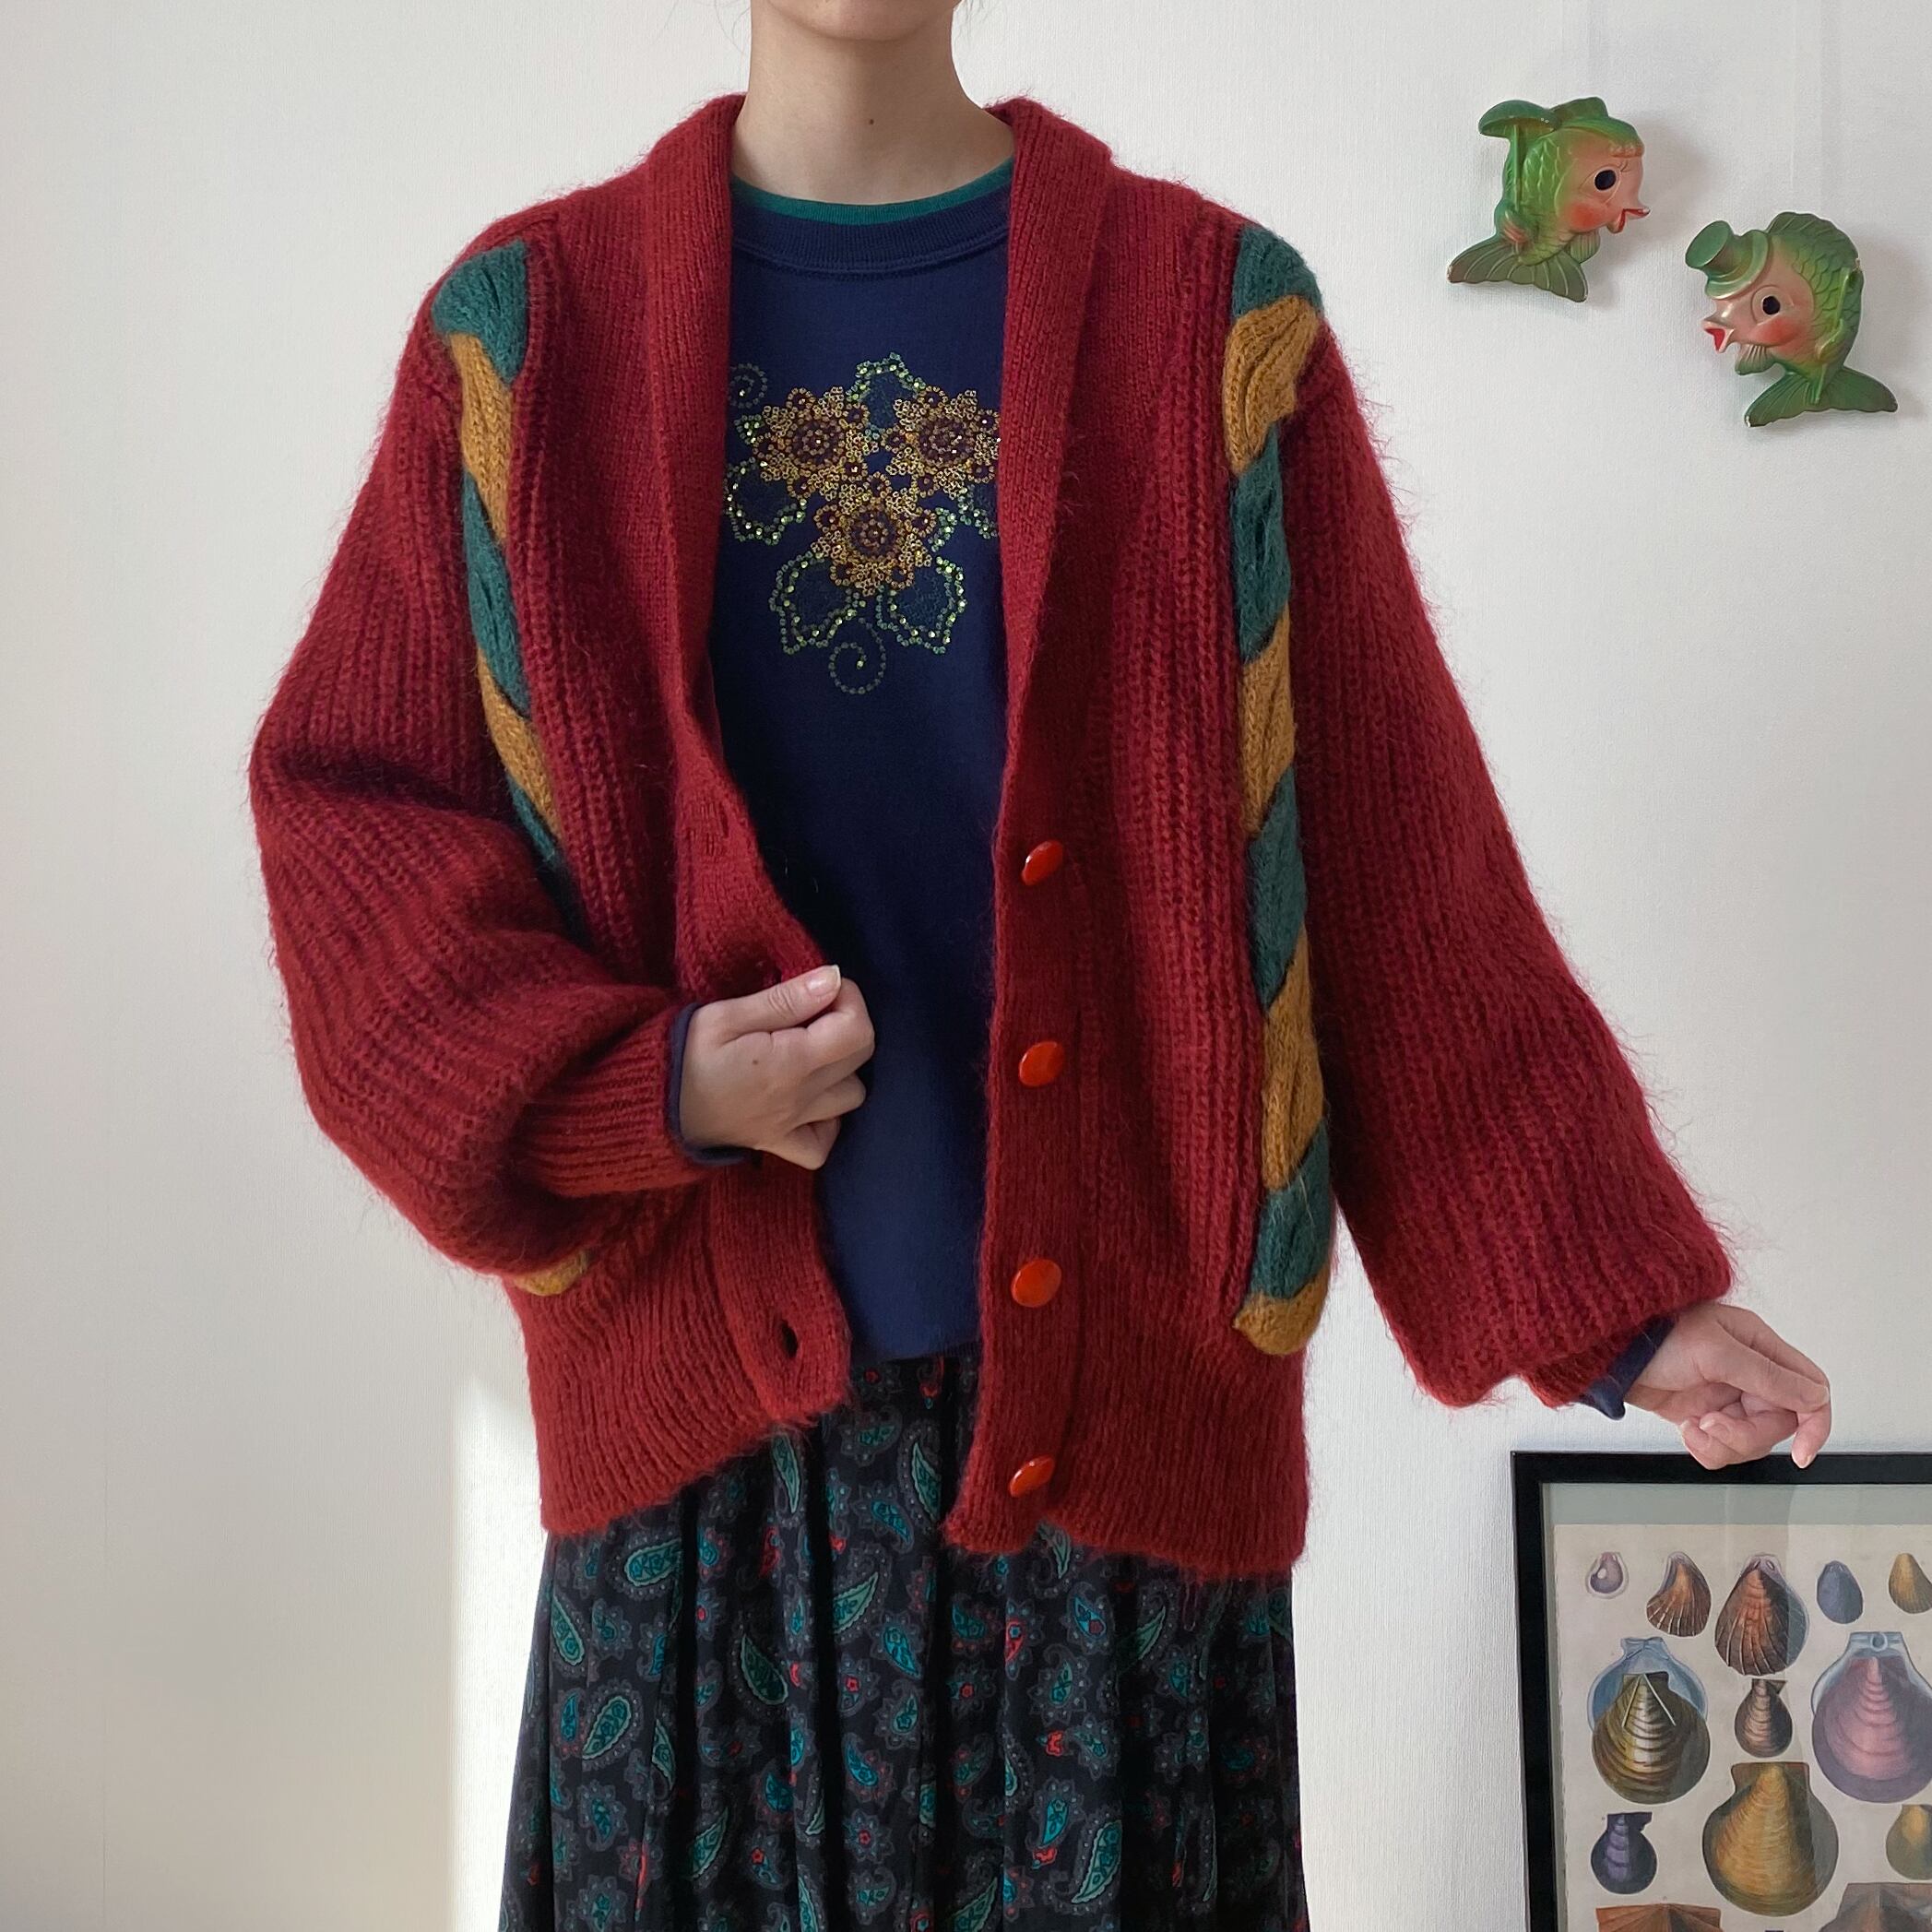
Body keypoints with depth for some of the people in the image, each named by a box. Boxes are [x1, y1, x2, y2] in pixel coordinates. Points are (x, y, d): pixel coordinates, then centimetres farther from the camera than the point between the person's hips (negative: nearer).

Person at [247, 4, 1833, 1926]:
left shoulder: (1213, 315, 1)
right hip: (703, 1409, 1)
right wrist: (636, 1088, -12)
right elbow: (344, 800, 3)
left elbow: (1401, 854, 0)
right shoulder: (527, 323, 3)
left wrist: (1609, 1293, -2)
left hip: (1117, 1387, 0)